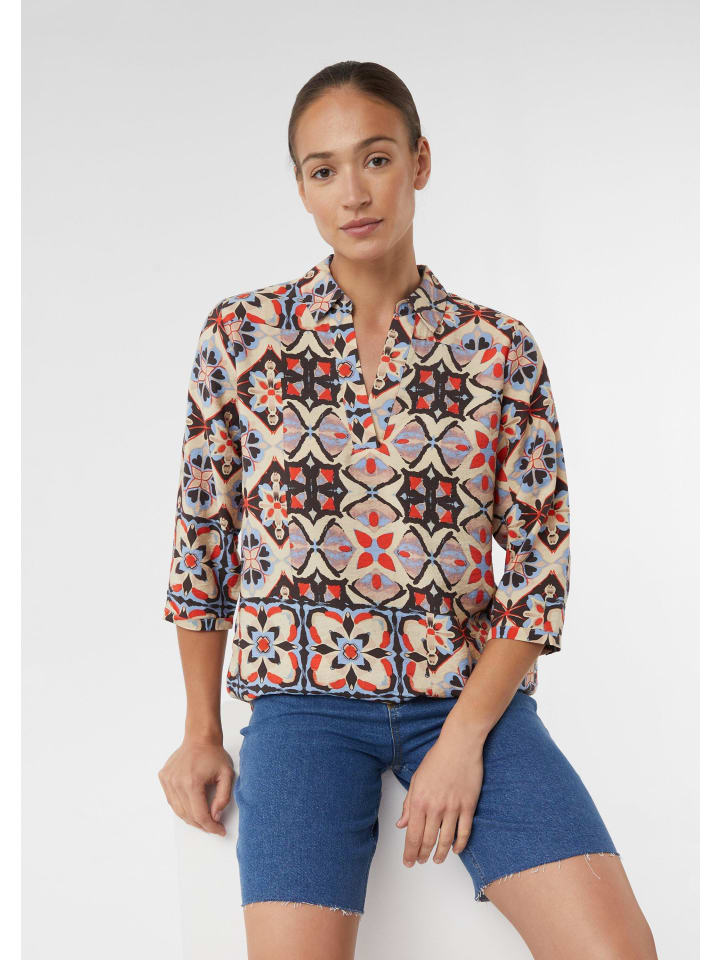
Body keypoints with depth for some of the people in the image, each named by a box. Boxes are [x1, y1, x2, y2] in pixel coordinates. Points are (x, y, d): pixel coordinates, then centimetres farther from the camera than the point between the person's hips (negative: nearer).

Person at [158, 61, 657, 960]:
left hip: (468, 686, 1)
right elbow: (201, 539, 8)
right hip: (304, 686, 0)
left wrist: (464, 736, -10)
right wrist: (202, 734, 6)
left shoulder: (502, 352, 3)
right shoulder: (240, 334, 3)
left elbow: (538, 567, 1)